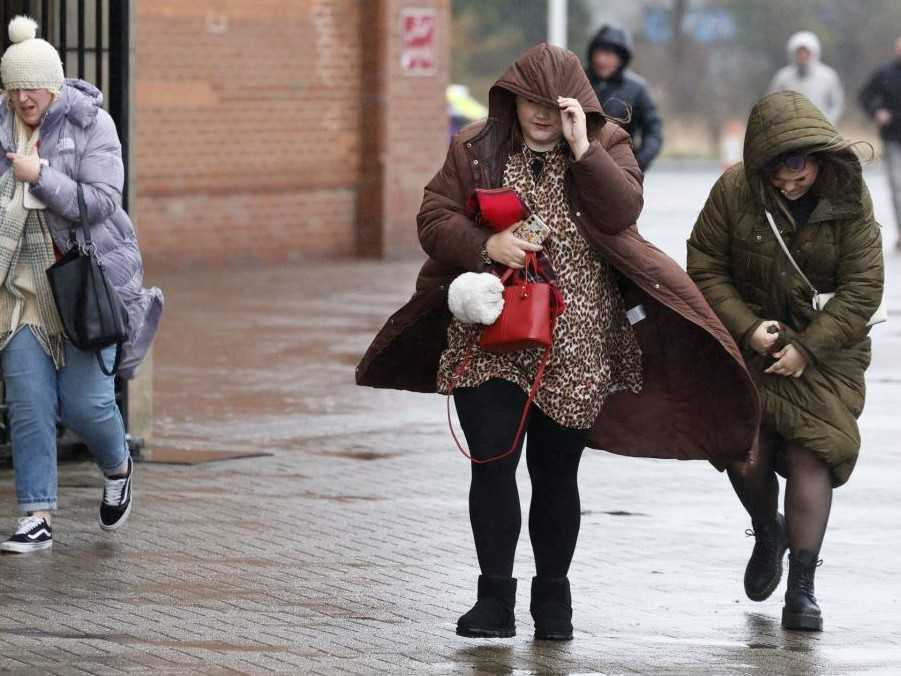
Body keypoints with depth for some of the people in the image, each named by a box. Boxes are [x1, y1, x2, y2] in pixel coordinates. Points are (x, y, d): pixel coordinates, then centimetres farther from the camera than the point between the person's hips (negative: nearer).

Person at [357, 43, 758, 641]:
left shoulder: (606, 146, 3)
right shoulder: (476, 149, 4)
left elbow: (622, 212, -13)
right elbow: (433, 220, 1)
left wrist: (581, 148, -20)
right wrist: (485, 245, -16)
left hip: (573, 346, 0)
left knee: (557, 472, 7)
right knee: (492, 462, -6)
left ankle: (553, 596, 20)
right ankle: (495, 597, 1)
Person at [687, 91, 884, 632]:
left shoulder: (849, 200, -13)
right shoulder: (734, 191, -14)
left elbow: (862, 288, -10)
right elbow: (705, 269, -5)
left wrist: (808, 347, -17)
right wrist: (747, 328, -17)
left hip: (824, 345, -1)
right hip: (750, 341, 1)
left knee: (810, 455, -13)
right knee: (747, 456, -7)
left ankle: (802, 588, -5)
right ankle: (768, 534, 29)